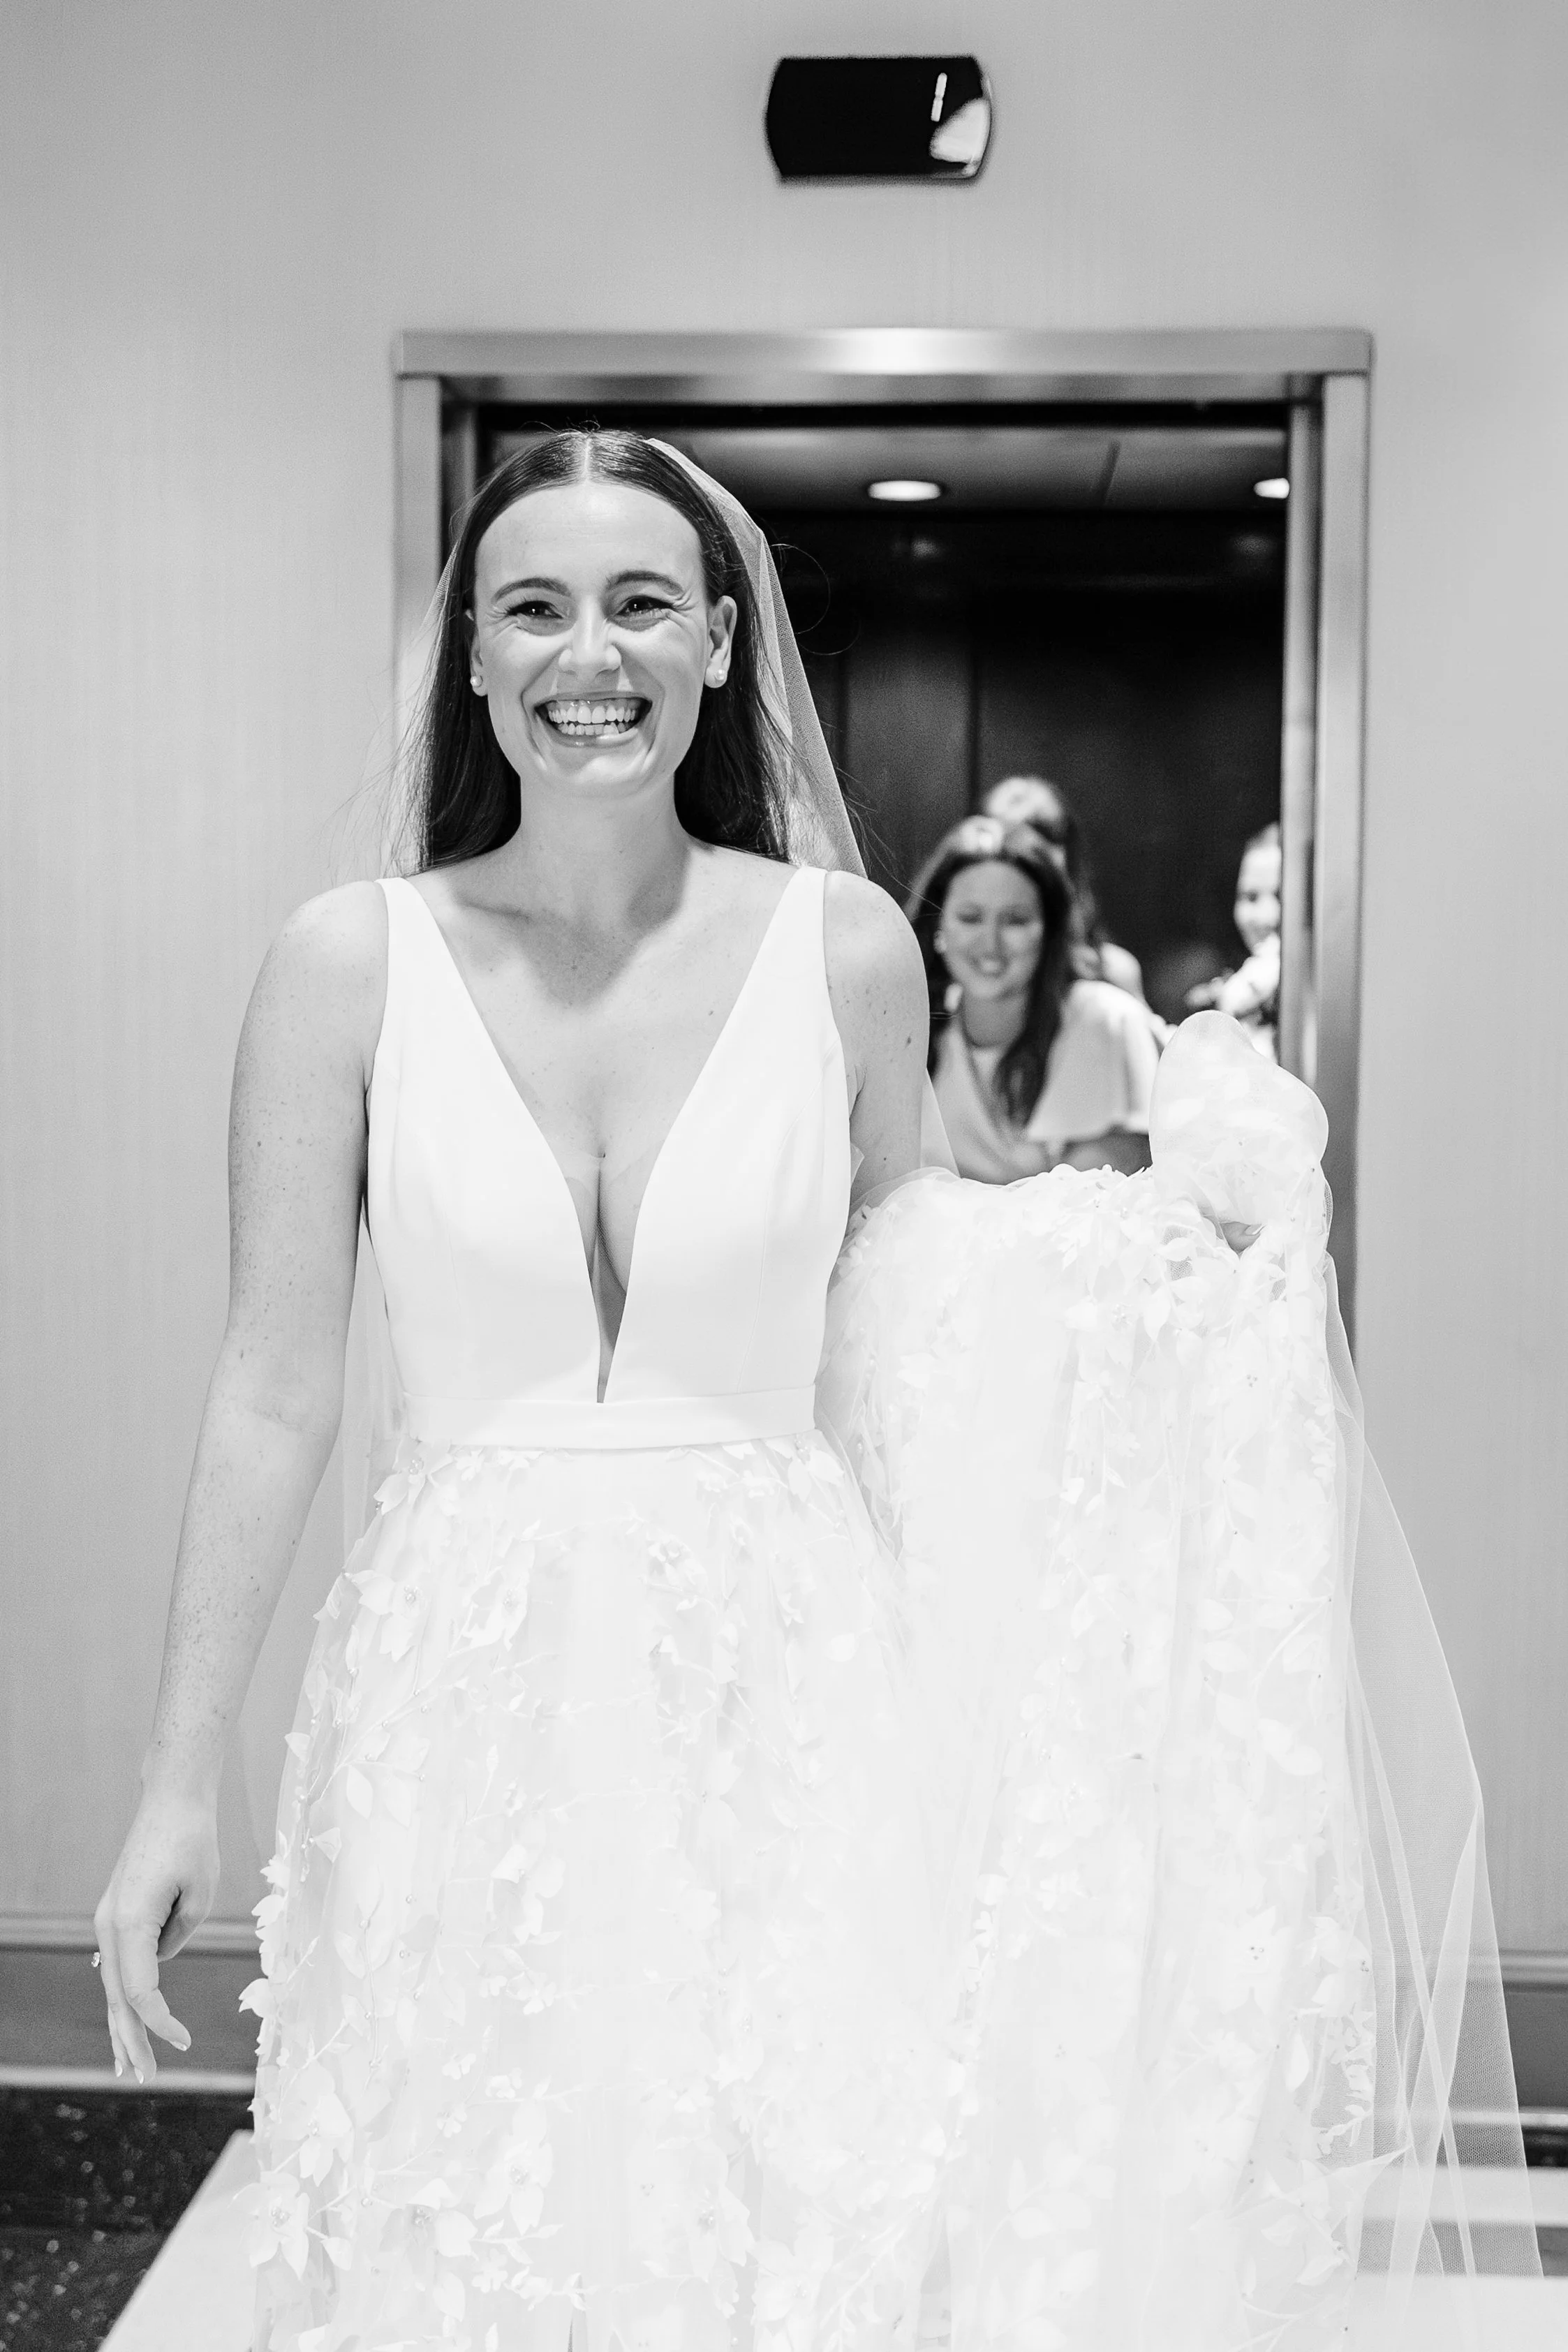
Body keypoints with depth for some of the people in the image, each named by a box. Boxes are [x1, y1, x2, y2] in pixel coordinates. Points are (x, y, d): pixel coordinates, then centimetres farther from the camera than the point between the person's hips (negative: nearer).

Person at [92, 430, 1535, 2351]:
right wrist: (177, 1782, -1)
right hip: (464, 1697, 0)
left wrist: (1179, 1242, 2)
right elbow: (274, 1393, -2)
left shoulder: (845, 952, -1)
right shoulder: (352, 963, -4)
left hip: (784, 1685, 1)